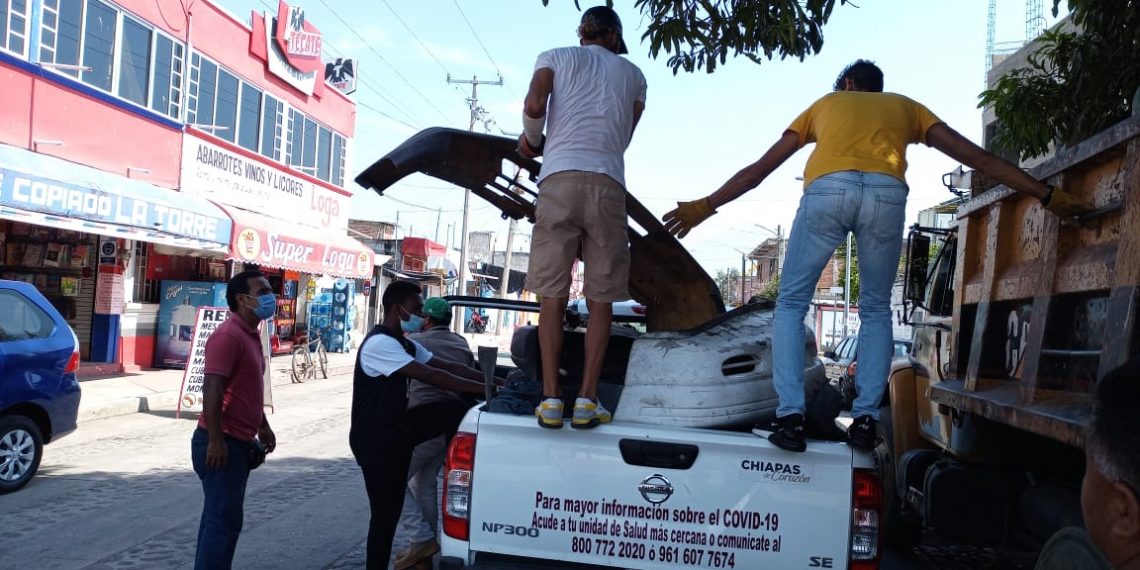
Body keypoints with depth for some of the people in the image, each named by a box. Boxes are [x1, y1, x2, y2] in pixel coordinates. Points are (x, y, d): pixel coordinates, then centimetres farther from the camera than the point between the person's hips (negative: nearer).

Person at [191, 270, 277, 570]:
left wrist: (263, 426, 23)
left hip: (238, 442, 10)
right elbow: (212, 390, -23)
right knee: (224, 520, -6)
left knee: (219, 517, 17)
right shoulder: (228, 335, -18)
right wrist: (215, 441, -25)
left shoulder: (251, 335, 13)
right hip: (222, 443, -10)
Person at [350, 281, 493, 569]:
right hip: (375, 439, -9)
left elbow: (449, 366, 5)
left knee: (455, 409, -2)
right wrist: (484, 388, -28)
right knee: (386, 512, -2)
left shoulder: (404, 343, 9)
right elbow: (431, 376, -28)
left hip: (397, 427, 9)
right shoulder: (379, 343, -22)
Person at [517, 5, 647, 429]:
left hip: (559, 177, -1)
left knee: (553, 296, 2)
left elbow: (534, 105, -1)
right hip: (607, 183, 1)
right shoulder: (632, 74, 24)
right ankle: (587, 399, 0)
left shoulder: (555, 57, 17)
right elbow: (624, 137, 18)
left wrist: (531, 140, 17)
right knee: (601, 300, 5)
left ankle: (550, 399, -1)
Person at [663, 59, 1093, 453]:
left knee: (791, 303, 10)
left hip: (826, 191, -1)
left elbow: (761, 167, 31)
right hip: (887, 195, 1)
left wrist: (705, 206, 36)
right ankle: (865, 419, 6)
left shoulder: (825, 103, 34)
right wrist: (1049, 196, 31)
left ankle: (790, 417, -5)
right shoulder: (906, 107, 35)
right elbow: (977, 157, 27)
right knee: (876, 310, 18)